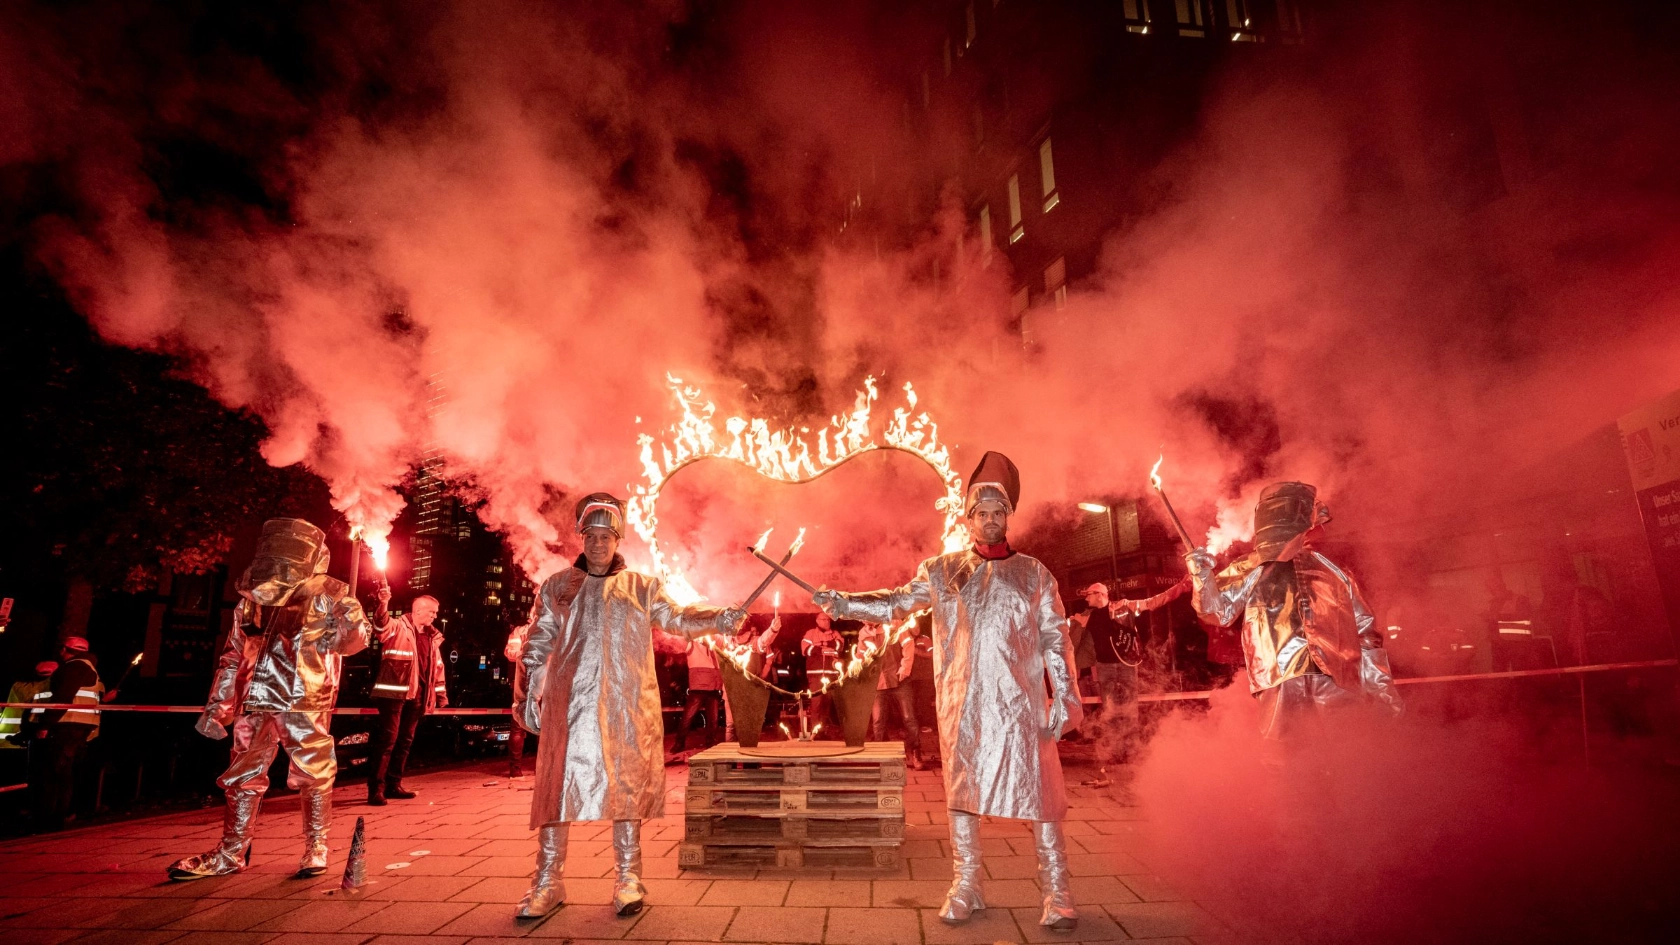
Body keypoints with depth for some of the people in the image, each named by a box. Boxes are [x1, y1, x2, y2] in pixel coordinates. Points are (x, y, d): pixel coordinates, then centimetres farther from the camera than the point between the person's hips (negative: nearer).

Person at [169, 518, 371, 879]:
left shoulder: (327, 594, -1)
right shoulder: (253, 597, 13)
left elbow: (358, 633, -6)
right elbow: (232, 654, 17)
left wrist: (329, 638, -26)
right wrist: (218, 705, 13)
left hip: (305, 703, -5)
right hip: (256, 701, 5)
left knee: (313, 775, 0)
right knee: (243, 776, 11)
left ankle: (316, 849, 15)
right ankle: (231, 853, 23)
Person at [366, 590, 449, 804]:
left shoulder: (432, 637, 15)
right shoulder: (398, 628, -5)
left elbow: (437, 667, 20)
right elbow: (381, 623, -28)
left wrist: (441, 694, 18)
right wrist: (384, 604, -48)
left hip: (416, 695, 7)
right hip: (394, 692, -7)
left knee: (405, 741, 12)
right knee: (387, 739, -8)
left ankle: (394, 785, 22)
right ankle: (376, 788, -2)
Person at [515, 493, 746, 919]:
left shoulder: (641, 587, 10)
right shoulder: (558, 585, 12)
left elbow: (677, 618, 1)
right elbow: (539, 643, 12)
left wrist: (719, 618, -16)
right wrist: (531, 693, 4)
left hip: (625, 702, 0)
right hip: (570, 701, 1)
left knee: (626, 784, 1)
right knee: (557, 783, -1)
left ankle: (628, 879, 11)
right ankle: (548, 882, 11)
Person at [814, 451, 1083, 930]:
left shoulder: (1032, 572, 6)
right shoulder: (943, 570, 8)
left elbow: (1055, 638, 4)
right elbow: (897, 603, 0)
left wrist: (1063, 698, -3)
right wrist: (844, 603, -15)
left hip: (1020, 704, -1)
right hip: (963, 705, 1)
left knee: (1039, 791, 0)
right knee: (963, 791, 9)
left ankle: (1057, 891, 15)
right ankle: (965, 886, 23)